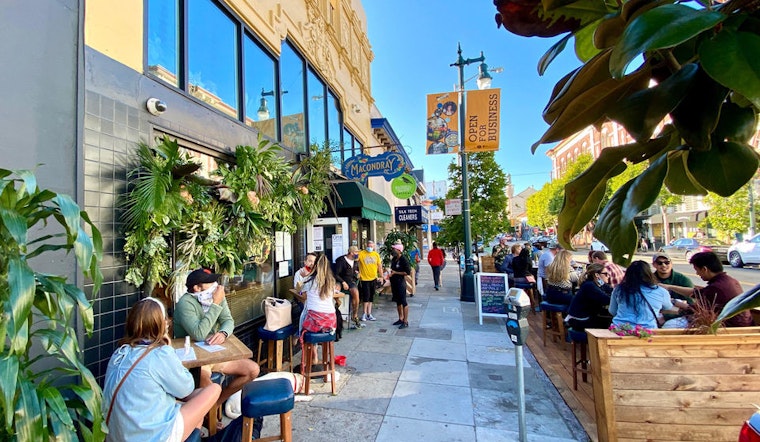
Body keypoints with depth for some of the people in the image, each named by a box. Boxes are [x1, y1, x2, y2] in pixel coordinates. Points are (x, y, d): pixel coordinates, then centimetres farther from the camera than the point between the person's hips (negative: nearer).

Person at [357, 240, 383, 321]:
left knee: (371, 297, 12)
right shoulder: (361, 254, -8)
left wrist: (381, 276, 9)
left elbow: (379, 266, 11)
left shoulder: (376, 254, 5)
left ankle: (369, 313, 22)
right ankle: (365, 313, 12)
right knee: (366, 296, -2)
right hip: (364, 279, -4)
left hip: (374, 279, 4)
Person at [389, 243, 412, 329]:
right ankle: (400, 319, 28)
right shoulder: (393, 259, 11)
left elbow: (408, 272, -19)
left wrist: (395, 273, -17)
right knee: (398, 302, 16)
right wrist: (390, 272, 5)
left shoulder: (403, 259, -14)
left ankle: (406, 321, 5)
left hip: (400, 283, -9)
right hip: (394, 283, 9)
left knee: (403, 302, -2)